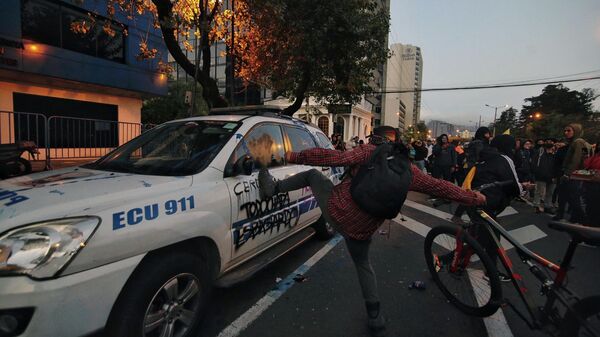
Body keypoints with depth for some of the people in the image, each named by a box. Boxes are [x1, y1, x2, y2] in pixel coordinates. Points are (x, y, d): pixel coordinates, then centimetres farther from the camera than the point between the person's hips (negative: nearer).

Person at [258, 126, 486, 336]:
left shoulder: (369, 152, -9)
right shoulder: (408, 170, 2)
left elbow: (336, 158, -20)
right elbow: (440, 187, 7)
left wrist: (296, 157, -16)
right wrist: (472, 198, 22)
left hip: (336, 210, -3)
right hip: (361, 229, 4)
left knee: (313, 174, 18)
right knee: (363, 265, 28)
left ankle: (273, 188, 16)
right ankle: (374, 318, 32)